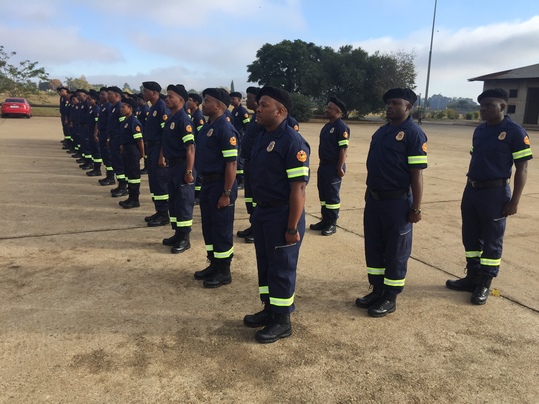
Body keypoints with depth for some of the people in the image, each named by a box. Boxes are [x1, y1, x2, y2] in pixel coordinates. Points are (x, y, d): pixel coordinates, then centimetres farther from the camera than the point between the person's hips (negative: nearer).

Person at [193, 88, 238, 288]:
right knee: (208, 226, 17)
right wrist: (204, 183, 17)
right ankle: (214, 265, 31)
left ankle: (224, 272, 14)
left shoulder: (225, 128, -17)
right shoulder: (208, 126, 11)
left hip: (220, 184, -9)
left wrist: (227, 193, -22)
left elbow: (231, 163, -21)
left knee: (222, 229, 1)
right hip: (207, 183, 9)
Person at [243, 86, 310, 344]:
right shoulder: (262, 137, 9)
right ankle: (269, 310, 35)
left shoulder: (292, 142, -19)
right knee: (265, 264, 18)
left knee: (282, 268, 4)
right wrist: (257, 210, 16)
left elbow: (298, 188, -21)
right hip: (262, 211, 9)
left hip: (282, 214, -9)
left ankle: (282, 321, 20)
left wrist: (292, 227, -21)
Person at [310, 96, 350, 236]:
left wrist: (340, 168, -22)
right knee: (323, 194, 14)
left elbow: (344, 149, -20)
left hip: (334, 167, -9)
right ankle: (325, 220, 25)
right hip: (323, 165, 9)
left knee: (332, 196, -1)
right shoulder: (327, 126, 14)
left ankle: (332, 224, 9)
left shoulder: (341, 127, -15)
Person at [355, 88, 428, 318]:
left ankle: (390, 298, 18)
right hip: (374, 199, 8)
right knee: (373, 247, 15)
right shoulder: (381, 131, 12)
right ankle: (377, 290, 30)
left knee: (395, 251, 5)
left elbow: (417, 173, -15)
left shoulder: (413, 134, -12)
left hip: (397, 202, -8)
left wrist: (416, 208, -17)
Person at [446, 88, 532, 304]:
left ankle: (484, 284, 17)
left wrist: (514, 200, -13)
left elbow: (522, 168, -10)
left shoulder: (515, 132, -11)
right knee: (470, 237, 14)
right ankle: (472, 278, 28)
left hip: (495, 193, -7)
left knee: (492, 241, 5)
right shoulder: (479, 130, 9)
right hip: (471, 190, 7)